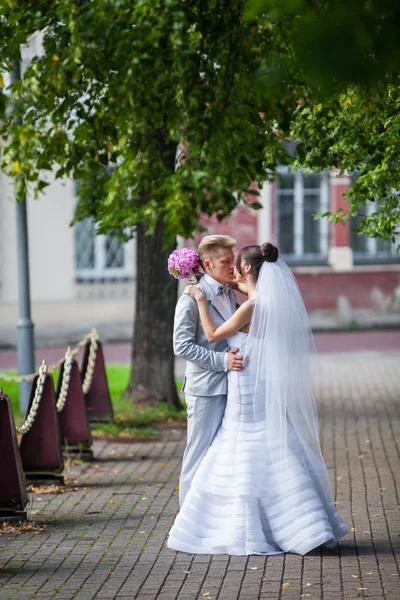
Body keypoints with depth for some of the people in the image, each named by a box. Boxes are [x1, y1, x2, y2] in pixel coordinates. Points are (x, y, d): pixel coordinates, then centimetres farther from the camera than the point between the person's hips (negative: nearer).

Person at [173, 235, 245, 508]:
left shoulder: (230, 294, 13)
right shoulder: (193, 298, -11)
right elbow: (182, 346, -17)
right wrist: (222, 360, -23)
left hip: (230, 387, 8)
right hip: (205, 389, -8)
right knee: (201, 454, -2)